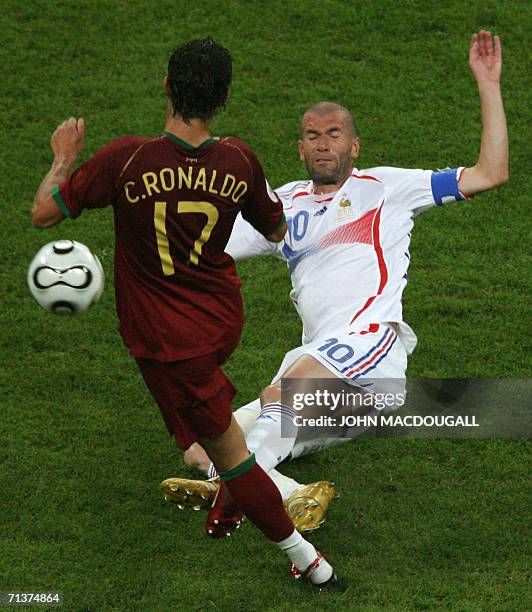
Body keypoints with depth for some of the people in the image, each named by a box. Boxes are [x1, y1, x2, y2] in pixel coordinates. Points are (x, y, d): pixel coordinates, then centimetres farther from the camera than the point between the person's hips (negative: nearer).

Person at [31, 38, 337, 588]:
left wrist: (63, 156, 5)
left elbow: (43, 213, -14)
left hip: (168, 341, -5)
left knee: (228, 451, 9)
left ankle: (308, 561, 16)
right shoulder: (238, 161, -15)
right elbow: (276, 231, 5)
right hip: (223, 319, 5)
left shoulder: (126, 159, -27)